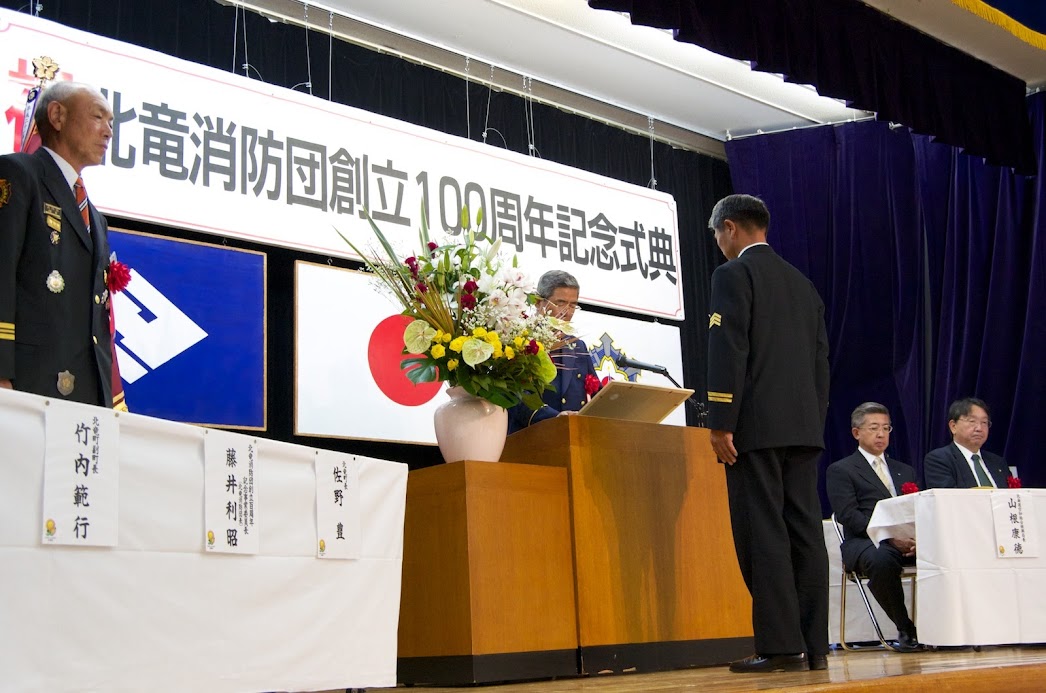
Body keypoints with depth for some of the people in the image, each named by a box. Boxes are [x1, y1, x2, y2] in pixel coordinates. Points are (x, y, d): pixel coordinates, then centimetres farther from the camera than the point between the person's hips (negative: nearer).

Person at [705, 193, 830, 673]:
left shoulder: (734, 274, -2)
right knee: (804, 532, 5)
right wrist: (815, 423, 19)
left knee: (764, 534, -7)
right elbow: (820, 359, 18)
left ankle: (780, 645, -9)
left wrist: (720, 424, -13)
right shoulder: (802, 283, 21)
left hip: (757, 426, -7)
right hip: (805, 427, 7)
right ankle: (814, 646, 6)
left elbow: (729, 351, -13)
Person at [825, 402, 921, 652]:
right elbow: (848, 516, -5)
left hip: (911, 542, 4)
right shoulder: (840, 470, 10)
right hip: (866, 542, -4)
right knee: (881, 560, -39)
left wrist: (917, 538, -8)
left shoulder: (905, 471, 28)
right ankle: (905, 629, -22)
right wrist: (890, 537, -18)